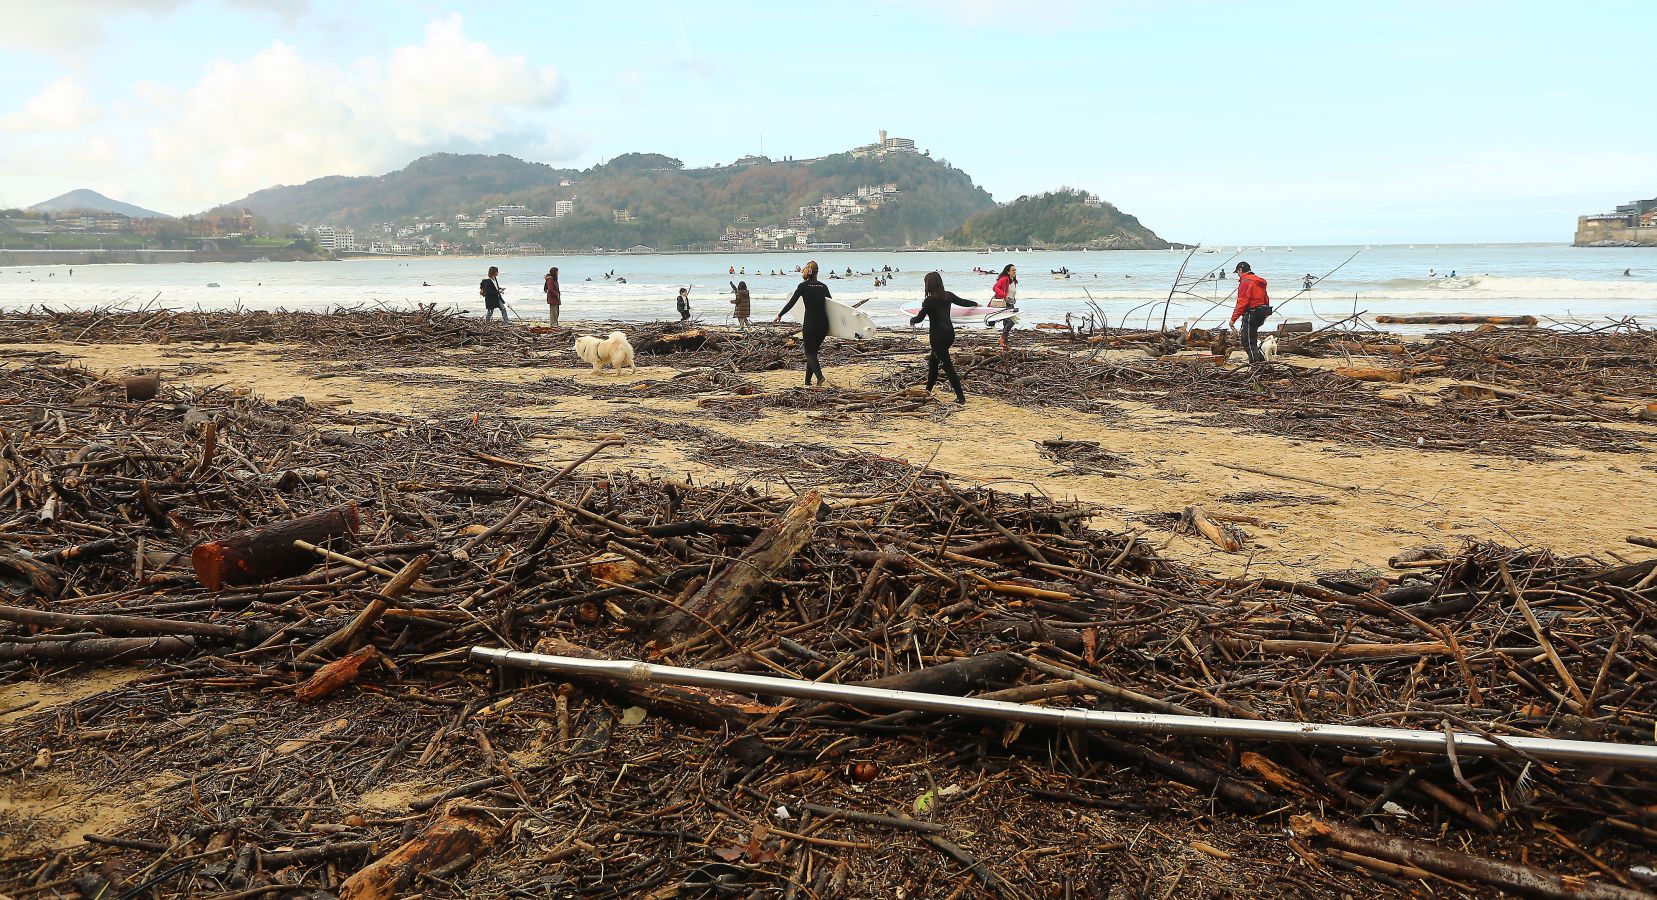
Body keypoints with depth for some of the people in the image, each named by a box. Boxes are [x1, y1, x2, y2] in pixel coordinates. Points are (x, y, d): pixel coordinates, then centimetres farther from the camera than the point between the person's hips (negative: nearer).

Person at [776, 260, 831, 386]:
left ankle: (820, 376, -20)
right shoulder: (823, 286, 5)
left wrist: (780, 315, 11)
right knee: (813, 351, 16)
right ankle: (807, 381, 17)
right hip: (823, 324, 4)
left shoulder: (803, 286, -5)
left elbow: (791, 303, -1)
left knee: (810, 352, 3)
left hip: (810, 324, -4)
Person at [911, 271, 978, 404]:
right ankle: (928, 390, 33)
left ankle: (961, 397, -7)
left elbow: (919, 318, -8)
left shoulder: (929, 301, -15)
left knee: (947, 365, -4)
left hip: (937, 336, -7)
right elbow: (963, 302, 20)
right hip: (950, 334, 7)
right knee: (933, 360, 23)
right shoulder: (948, 296, 4)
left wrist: (912, 321, 15)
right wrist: (976, 304, 40)